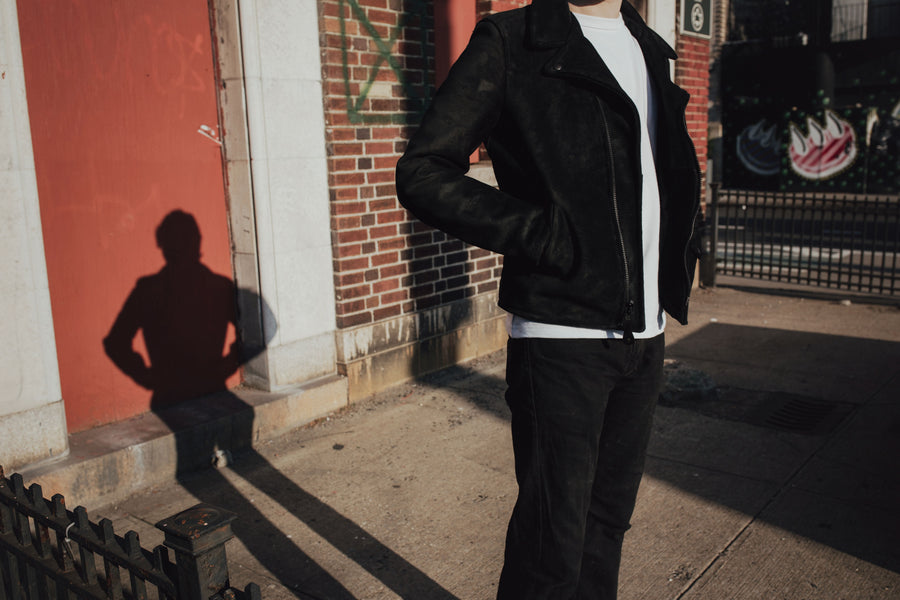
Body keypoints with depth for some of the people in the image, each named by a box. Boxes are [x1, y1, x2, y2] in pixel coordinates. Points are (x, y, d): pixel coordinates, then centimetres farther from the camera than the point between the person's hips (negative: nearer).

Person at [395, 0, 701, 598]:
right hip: (562, 336, -6)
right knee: (553, 545, 2)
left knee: (609, 518, 17)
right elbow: (423, 173, -11)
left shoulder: (650, 50, 17)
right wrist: (548, 238, -17)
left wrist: (681, 250, 12)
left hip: (645, 335, 7)